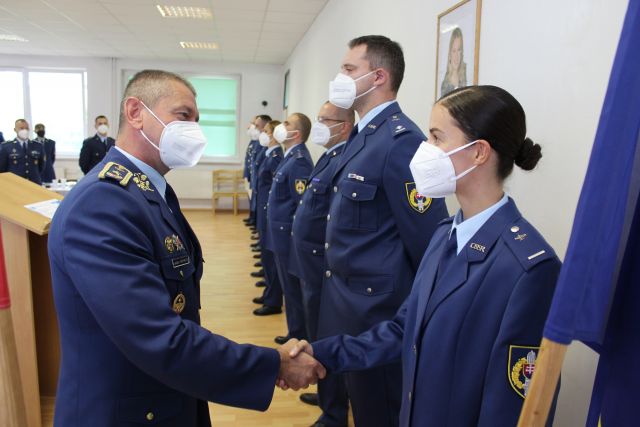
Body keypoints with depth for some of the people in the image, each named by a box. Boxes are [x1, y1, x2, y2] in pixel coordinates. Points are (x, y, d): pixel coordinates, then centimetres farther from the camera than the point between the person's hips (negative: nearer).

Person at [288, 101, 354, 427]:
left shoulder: (343, 162, -20)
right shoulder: (329, 157, 12)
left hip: (323, 265, -10)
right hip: (313, 262, 10)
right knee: (319, 336, 22)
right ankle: (328, 394, 41)